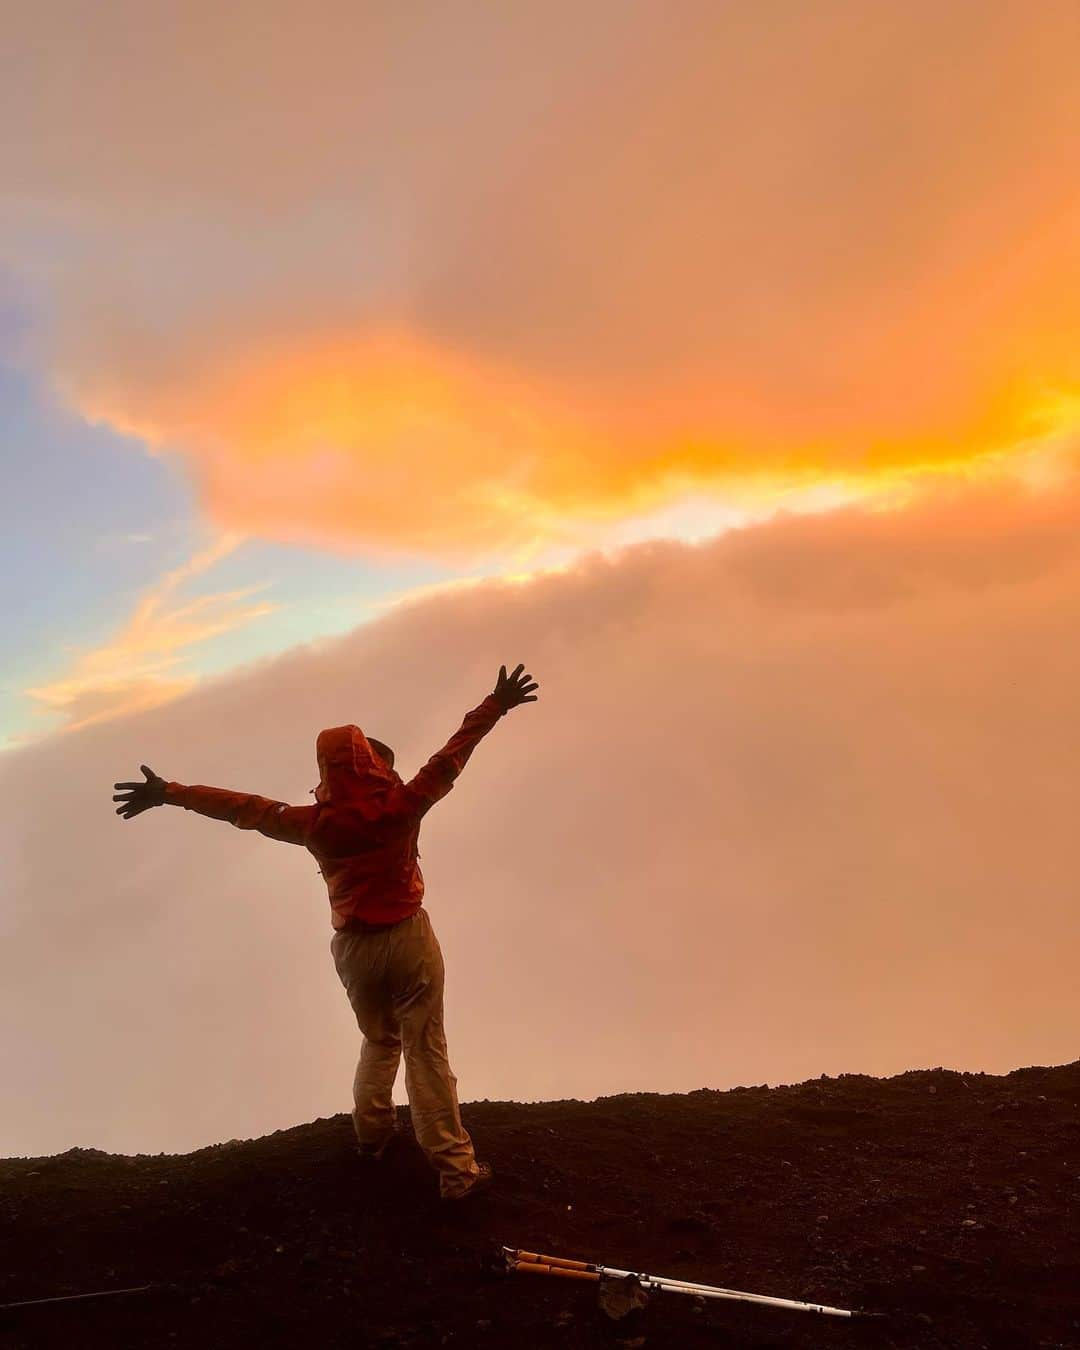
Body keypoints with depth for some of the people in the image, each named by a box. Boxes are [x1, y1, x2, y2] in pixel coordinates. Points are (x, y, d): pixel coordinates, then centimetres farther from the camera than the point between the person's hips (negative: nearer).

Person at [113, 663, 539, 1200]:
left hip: (353, 949, 3)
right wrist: (495, 706, -4)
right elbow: (449, 759, -12)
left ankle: (372, 1130, 44)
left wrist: (171, 793, 4)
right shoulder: (399, 806, -17)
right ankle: (456, 1166, 10)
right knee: (426, 1052, 5)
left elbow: (244, 808, -4)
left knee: (379, 1040, 28)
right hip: (407, 939, -3)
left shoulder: (316, 823, -10)